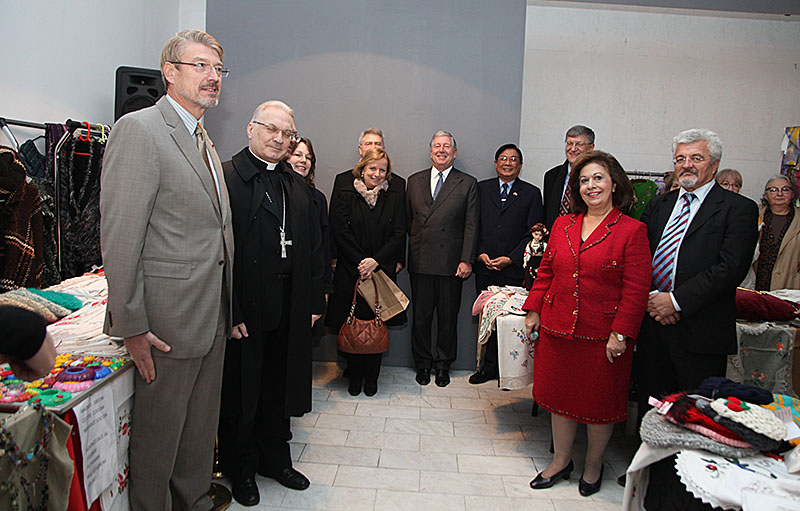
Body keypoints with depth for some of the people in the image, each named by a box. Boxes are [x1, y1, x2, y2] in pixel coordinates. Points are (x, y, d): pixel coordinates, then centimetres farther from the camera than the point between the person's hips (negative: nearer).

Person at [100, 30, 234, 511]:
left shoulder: (204, 141, 15)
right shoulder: (139, 129, -12)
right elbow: (119, 237, -17)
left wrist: (225, 307, 14)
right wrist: (131, 326, -18)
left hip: (214, 317, 8)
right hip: (169, 319, -8)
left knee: (201, 425, 21)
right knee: (159, 431, 9)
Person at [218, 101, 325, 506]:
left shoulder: (298, 186, 13)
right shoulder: (225, 177, -9)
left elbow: (313, 247, 13)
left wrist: (314, 302, 8)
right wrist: (229, 312, -17)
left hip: (290, 311, 6)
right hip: (243, 309, -6)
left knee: (279, 387, 18)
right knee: (240, 391, 10)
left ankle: (275, 458, 37)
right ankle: (240, 469, 30)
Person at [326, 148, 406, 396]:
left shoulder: (395, 197, 7)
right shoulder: (345, 195, 3)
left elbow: (398, 236, 0)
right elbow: (342, 233, -4)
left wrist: (375, 261, -12)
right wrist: (361, 264, -12)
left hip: (382, 272, 1)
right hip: (351, 272, -1)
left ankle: (371, 378, 19)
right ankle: (355, 377, 19)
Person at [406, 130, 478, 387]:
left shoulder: (468, 183, 4)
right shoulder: (415, 181, 11)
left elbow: (471, 225, -2)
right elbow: (407, 219, 14)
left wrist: (466, 260, -8)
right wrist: (412, 248, 7)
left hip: (451, 263, -2)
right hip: (420, 262, 2)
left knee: (448, 317, 7)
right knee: (421, 316, 8)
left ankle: (443, 365, 24)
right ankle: (423, 364, 24)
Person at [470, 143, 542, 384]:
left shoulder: (531, 193, 6)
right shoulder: (482, 188, 11)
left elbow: (533, 233, 0)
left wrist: (510, 259, -9)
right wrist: (480, 253, -5)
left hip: (515, 268, -2)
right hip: (485, 267, 2)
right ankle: (489, 365, 17)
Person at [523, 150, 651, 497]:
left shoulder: (632, 230, -7)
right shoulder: (562, 225, 8)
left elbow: (636, 290, -10)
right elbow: (545, 272, 13)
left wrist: (620, 333, -15)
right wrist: (534, 311, 6)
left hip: (602, 336, -4)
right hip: (557, 329, 5)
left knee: (599, 403, 10)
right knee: (559, 395, 15)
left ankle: (593, 466, 34)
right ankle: (561, 461, 34)